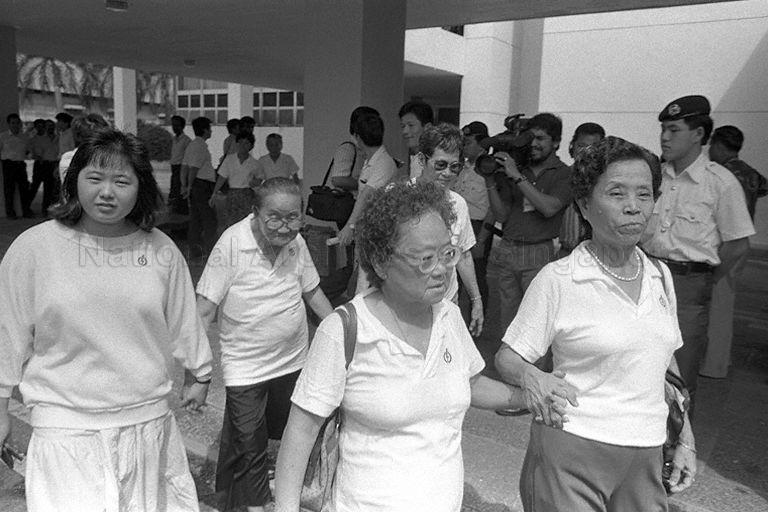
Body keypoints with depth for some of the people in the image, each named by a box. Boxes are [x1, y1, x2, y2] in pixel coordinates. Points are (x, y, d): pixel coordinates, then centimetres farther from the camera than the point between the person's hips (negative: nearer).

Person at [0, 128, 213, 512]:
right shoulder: (34, 247, -8)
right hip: (65, 428, -2)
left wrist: (198, 375, 18)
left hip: (149, 420, 2)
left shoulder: (161, 250, -4)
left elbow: (184, 321, 8)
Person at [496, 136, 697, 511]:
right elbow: (507, 357, -10)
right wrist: (530, 377, -30)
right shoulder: (557, 279, -13)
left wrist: (685, 439, 13)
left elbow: (665, 361, 15)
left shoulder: (660, 276, 4)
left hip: (645, 455, 5)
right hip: (571, 453, -5)